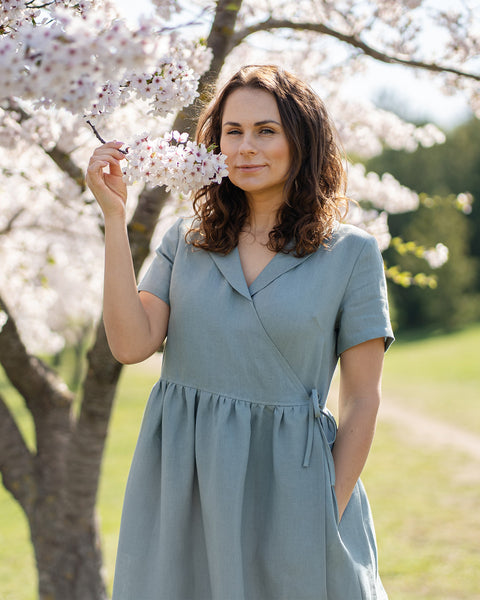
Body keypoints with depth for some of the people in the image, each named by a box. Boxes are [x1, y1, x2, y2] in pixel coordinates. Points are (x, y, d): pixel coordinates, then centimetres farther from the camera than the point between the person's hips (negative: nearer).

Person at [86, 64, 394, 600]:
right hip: (181, 480, 3)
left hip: (286, 482, -2)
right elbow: (131, 345, -7)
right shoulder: (184, 240, 6)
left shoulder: (349, 253, -3)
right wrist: (115, 218, -8)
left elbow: (362, 399, -2)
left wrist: (329, 513, -7)